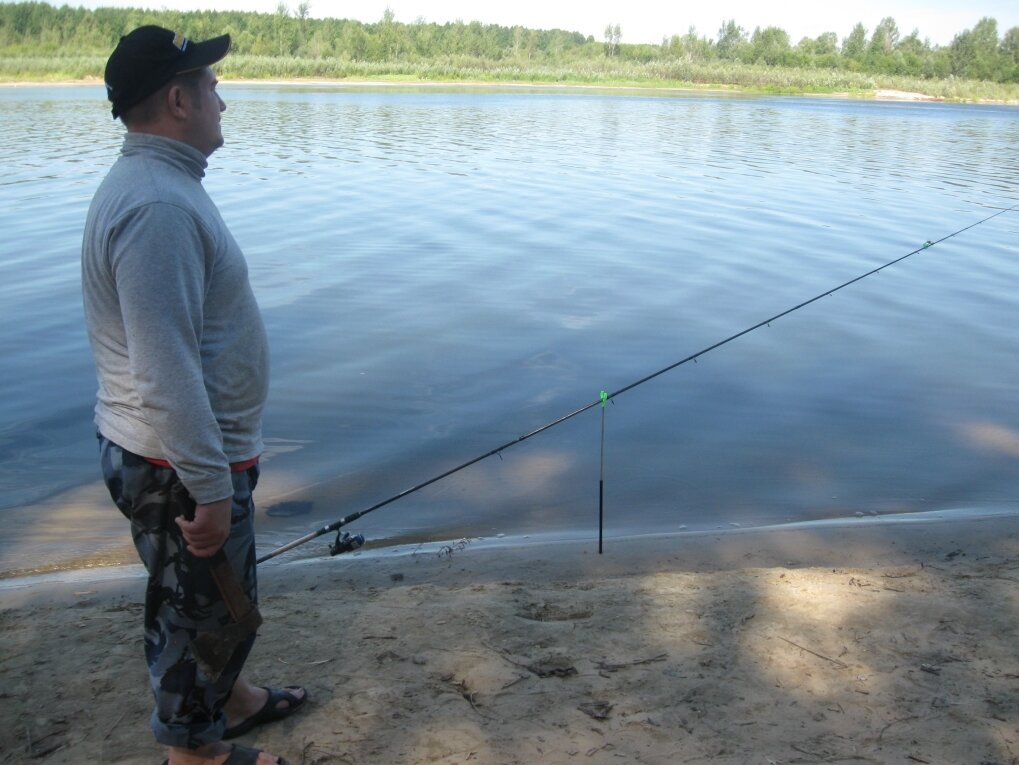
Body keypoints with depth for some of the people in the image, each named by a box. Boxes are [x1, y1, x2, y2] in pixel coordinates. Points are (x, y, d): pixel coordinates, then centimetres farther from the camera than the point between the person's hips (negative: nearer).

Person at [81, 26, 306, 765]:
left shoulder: (158, 185, 9)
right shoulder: (158, 206, -25)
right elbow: (167, 374, -29)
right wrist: (210, 489, -24)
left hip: (194, 451, 10)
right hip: (181, 466, -10)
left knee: (219, 594, 26)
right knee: (204, 609, 9)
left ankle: (228, 697, 47)